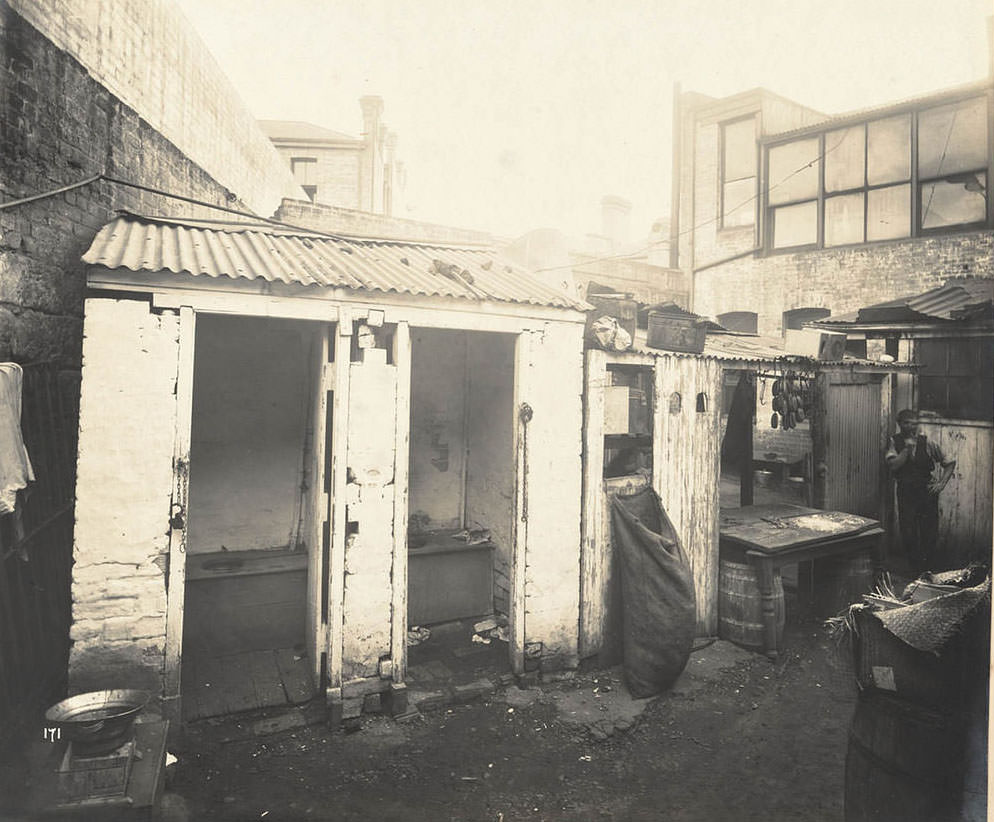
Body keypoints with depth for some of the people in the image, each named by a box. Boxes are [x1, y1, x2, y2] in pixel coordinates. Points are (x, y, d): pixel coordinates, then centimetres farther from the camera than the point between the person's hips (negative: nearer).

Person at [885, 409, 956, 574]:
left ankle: (933, 571, 19)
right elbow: (893, 465, -12)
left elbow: (950, 463, 8)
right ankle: (917, 569, 15)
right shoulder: (894, 441, 0)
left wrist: (941, 483, -1)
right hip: (905, 491, 0)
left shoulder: (926, 442, -1)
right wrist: (907, 448, -17)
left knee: (930, 533, 3)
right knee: (908, 534, 1)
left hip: (927, 491, 0)